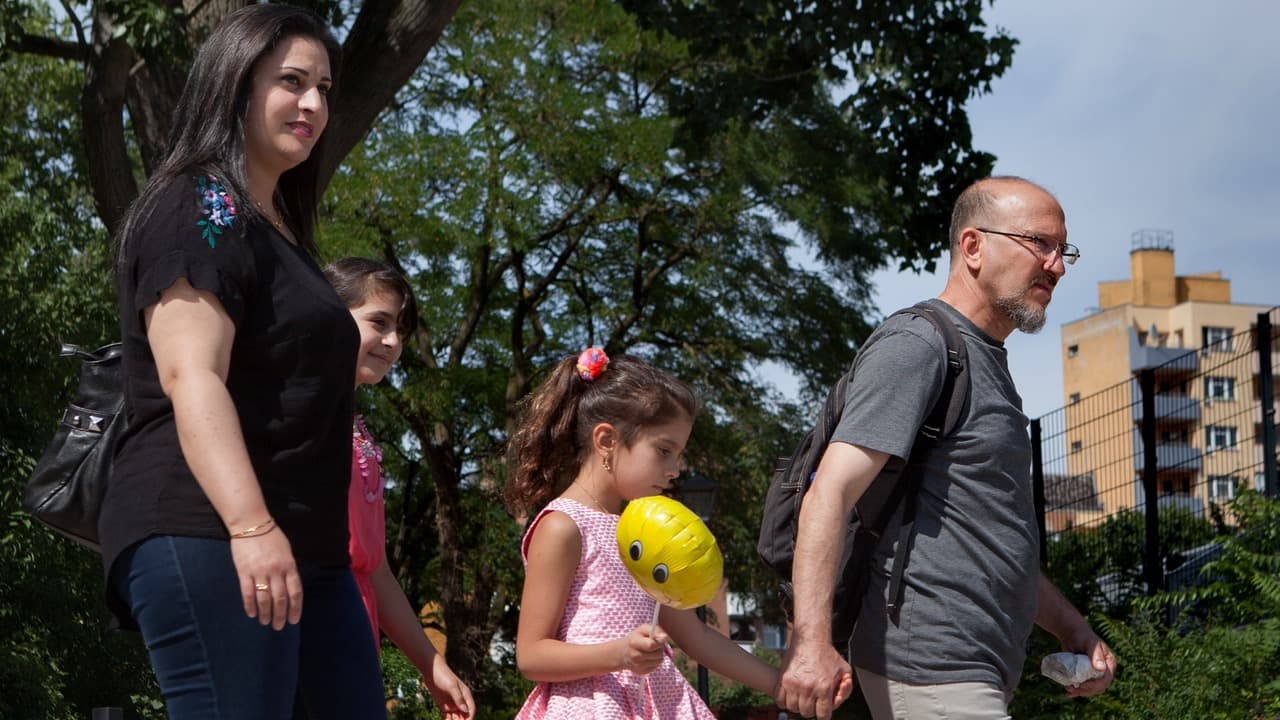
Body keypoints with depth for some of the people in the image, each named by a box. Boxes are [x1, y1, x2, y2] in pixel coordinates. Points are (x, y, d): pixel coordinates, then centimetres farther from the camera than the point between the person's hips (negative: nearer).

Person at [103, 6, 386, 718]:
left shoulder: (276, 229, 25)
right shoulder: (201, 207, -5)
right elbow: (192, 377, -18)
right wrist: (251, 526, -29)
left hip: (306, 548, 10)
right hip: (207, 539, -10)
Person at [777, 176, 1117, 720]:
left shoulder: (986, 364, 22)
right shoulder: (915, 346, -9)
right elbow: (829, 495, -19)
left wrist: (1068, 626, 21)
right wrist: (811, 640, -29)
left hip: (977, 674, 10)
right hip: (933, 674, -10)